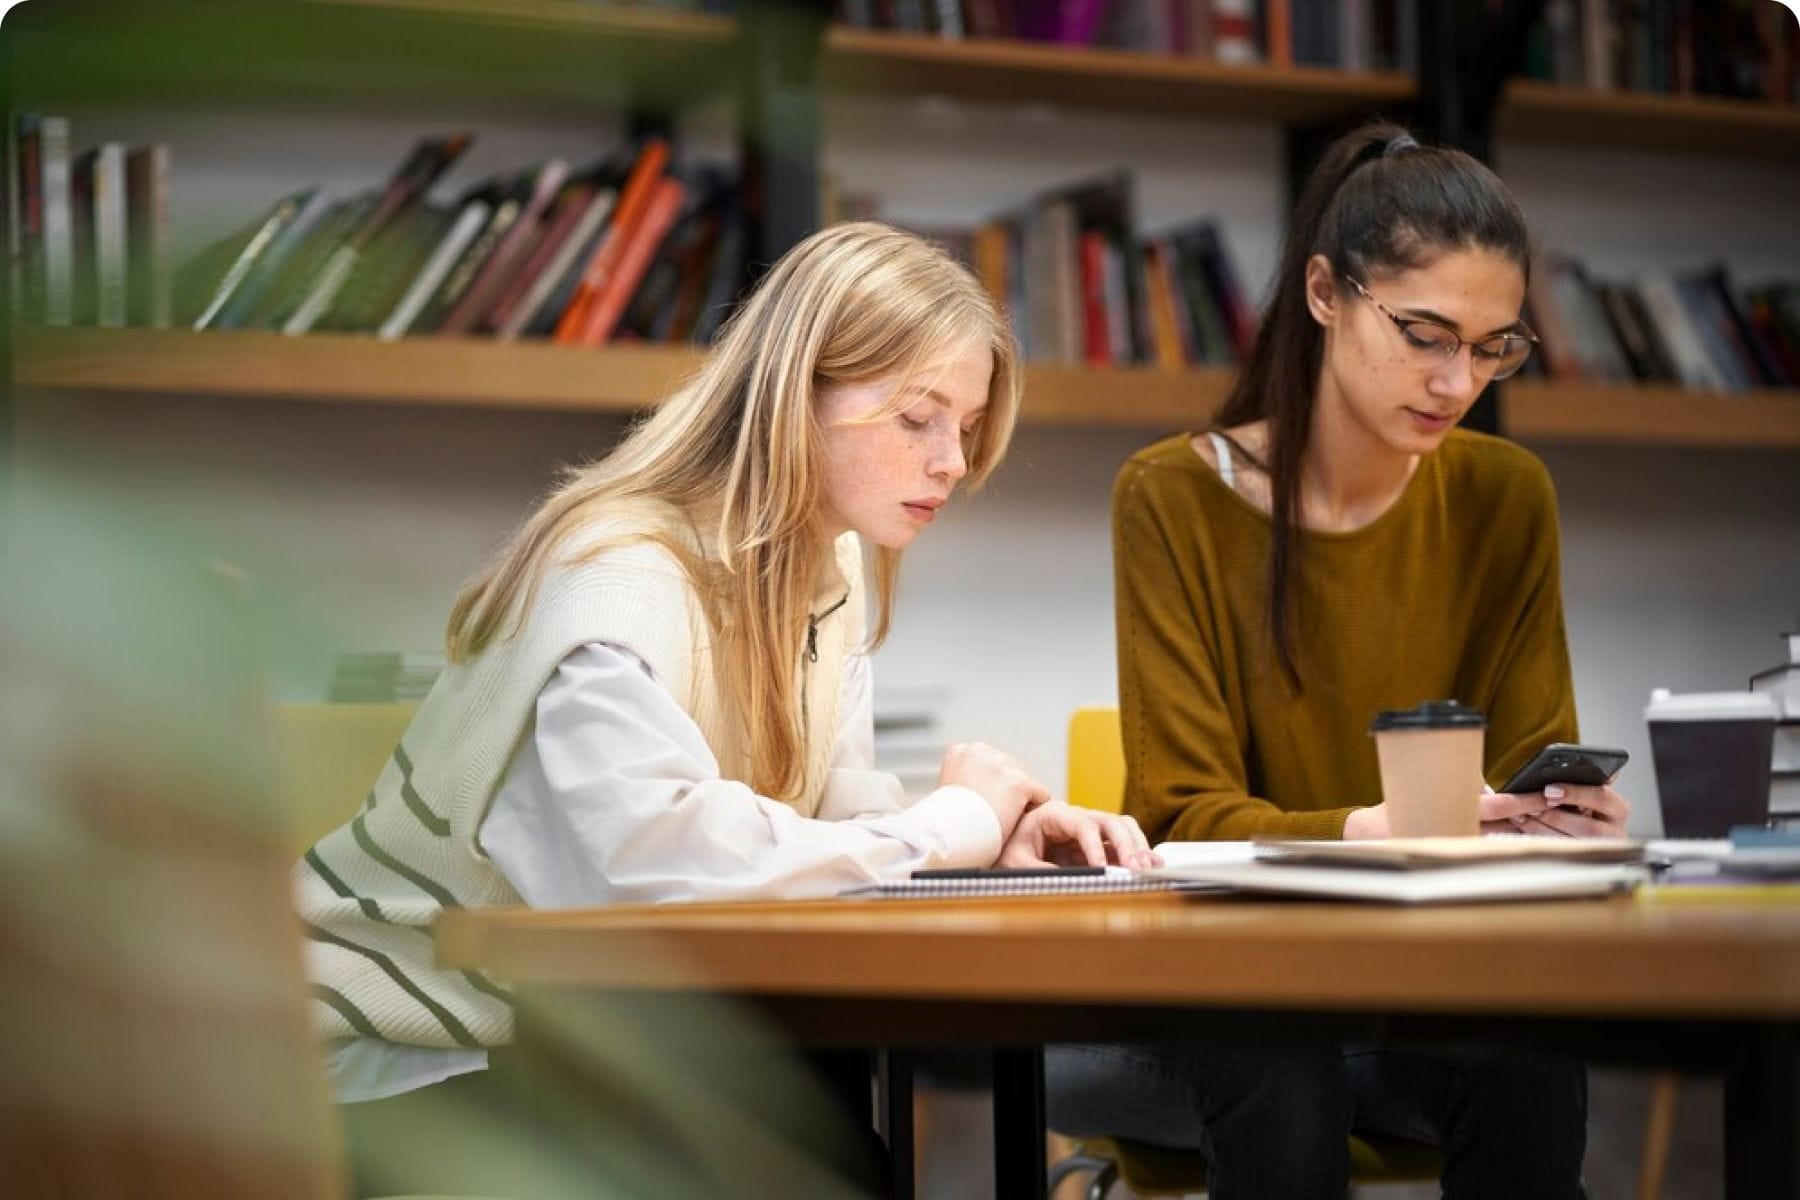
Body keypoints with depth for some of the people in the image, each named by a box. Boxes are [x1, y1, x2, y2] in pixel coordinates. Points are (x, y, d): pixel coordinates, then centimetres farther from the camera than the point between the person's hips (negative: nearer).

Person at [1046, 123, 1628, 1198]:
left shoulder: (1505, 497, 2)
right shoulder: (1174, 498, -6)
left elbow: (1530, 763, 4)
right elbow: (1187, 817, -10)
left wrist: (1562, 816, -22)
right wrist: (1366, 832, -31)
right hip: (1220, 970, -2)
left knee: (1529, 1046, -32)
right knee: (1279, 1055, -36)